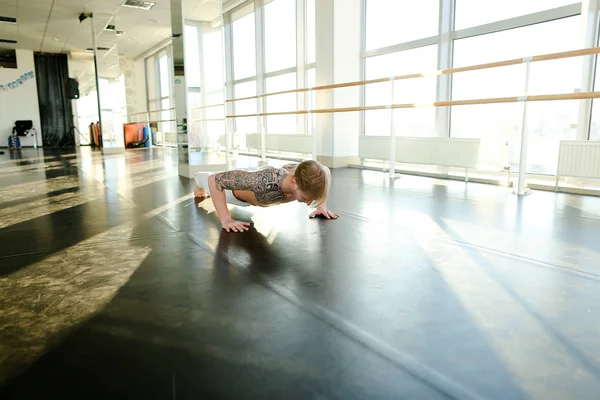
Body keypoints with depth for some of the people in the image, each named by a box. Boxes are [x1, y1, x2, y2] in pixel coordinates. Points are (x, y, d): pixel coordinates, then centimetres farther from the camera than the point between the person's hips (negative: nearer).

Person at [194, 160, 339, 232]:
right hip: (236, 190, -2)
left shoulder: (305, 178, -38)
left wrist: (321, 206, -18)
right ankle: (198, 180, 68)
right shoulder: (265, 180, -53)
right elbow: (214, 180, -43)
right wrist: (226, 219, -46)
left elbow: (325, 172, -11)